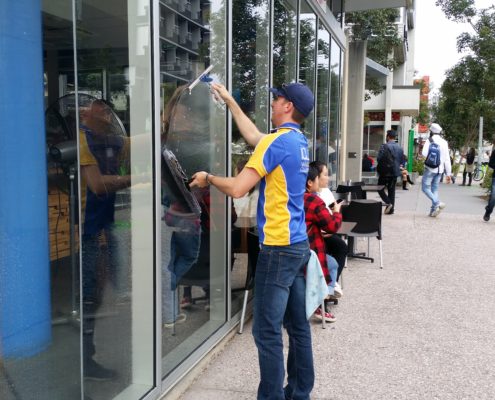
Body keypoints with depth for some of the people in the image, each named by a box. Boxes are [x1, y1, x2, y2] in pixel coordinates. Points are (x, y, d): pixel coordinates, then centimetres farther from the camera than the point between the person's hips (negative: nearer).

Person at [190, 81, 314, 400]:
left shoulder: (277, 142, -15)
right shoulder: (300, 141, 12)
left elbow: (238, 188, -18)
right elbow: (254, 137, 26)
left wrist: (208, 178, 1)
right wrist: (229, 101, 31)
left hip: (278, 248, -9)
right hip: (298, 244, 9)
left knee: (267, 332, -2)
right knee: (298, 325, 15)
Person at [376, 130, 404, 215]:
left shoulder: (385, 146, -13)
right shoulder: (400, 148, 6)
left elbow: (379, 158, -16)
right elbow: (402, 160, 11)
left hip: (385, 172, -6)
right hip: (395, 172, 6)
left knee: (380, 188, 6)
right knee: (391, 190, 12)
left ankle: (388, 203, -11)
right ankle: (391, 208, 13)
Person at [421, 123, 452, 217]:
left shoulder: (430, 141, -7)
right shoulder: (444, 142, 8)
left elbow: (424, 154, -21)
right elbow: (447, 159, 7)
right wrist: (448, 173, 10)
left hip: (430, 168, -5)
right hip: (439, 169, 5)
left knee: (425, 187, 1)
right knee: (435, 188, 11)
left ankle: (437, 203, -18)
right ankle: (434, 210, 7)